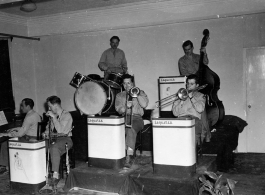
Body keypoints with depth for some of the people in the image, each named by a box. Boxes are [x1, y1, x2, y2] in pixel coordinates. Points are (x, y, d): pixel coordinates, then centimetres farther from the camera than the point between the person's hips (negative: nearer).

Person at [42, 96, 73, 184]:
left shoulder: (66, 115, -7)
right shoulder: (52, 115, 17)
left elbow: (60, 130, -19)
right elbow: (48, 128, 28)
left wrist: (53, 117, -16)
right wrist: (46, 133, 5)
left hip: (65, 139, -7)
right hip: (53, 138, 7)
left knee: (54, 147, -37)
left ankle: (56, 175, -35)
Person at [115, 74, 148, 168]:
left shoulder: (140, 93, 16)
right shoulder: (119, 95, 20)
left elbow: (144, 104, -1)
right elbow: (118, 109, 4)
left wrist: (137, 94, -7)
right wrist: (126, 107, -16)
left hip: (137, 118, -2)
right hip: (124, 118, 2)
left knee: (131, 130, -35)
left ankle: (129, 157, -39)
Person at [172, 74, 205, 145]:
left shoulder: (200, 96, 20)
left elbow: (200, 109, -3)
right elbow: (175, 113, 12)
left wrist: (191, 97, 0)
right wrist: (182, 101, 1)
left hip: (195, 118, -1)